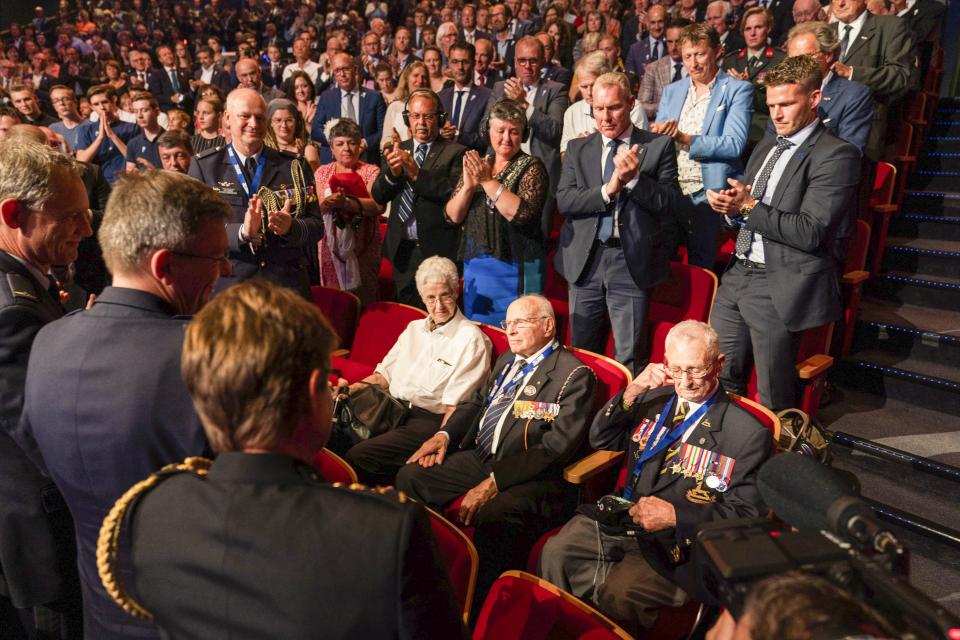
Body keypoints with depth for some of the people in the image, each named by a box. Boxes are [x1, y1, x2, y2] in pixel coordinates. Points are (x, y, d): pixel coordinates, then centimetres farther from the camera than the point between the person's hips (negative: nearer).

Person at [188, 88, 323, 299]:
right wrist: (242, 232, -24)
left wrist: (290, 227, -18)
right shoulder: (203, 165, 3)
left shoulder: (293, 166, 7)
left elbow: (316, 226, 4)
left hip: (287, 284, 1)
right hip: (227, 284, -1)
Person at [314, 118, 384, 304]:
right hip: (331, 247, 2)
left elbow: (378, 205, -15)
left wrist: (347, 203, -29)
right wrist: (326, 202, -23)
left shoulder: (371, 171, 3)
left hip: (362, 247, -2)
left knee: (362, 298, -4)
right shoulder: (322, 172, 12)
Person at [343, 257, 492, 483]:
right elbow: (384, 375, 20)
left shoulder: (471, 339, -5)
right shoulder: (414, 328, 19)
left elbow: (454, 406, -10)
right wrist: (351, 388, 3)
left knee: (357, 456, -26)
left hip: (427, 421, -7)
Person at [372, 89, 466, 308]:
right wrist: (391, 174, -15)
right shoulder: (396, 151, 11)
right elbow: (377, 196, 5)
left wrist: (417, 173, -24)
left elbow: (455, 192, -17)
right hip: (402, 249, 5)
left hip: (438, 249, -4)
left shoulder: (455, 152, -3)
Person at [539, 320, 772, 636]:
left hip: (678, 540, -5)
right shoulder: (654, 399, 9)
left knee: (618, 595, -28)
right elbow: (600, 440, 10)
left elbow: (746, 512, -7)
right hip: (620, 517, 5)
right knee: (555, 552, -16)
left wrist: (675, 515, -21)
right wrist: (631, 393, -7)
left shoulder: (749, 434, -7)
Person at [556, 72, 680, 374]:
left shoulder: (659, 146, 2)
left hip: (631, 262, -3)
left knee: (629, 359, 2)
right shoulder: (577, 148, 9)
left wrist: (634, 178, -18)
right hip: (585, 261, 3)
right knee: (581, 354, 14)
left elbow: (669, 203, -4)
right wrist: (608, 190, -15)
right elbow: (563, 200, -3)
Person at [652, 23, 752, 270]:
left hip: (709, 193, -4)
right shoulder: (671, 90, 14)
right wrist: (658, 133, -12)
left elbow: (735, 144, -14)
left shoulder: (738, 90, -2)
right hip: (669, 191, 4)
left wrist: (683, 137, -22)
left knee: (700, 267, 0)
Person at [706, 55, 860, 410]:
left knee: (774, 400, 4)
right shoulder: (768, 145, 16)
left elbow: (810, 232, -18)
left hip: (781, 286, -7)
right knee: (720, 380, 14)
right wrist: (731, 205, -4)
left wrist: (749, 208, -16)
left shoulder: (836, 154, -10)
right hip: (737, 274, 7)